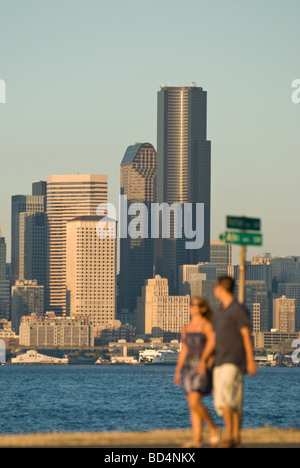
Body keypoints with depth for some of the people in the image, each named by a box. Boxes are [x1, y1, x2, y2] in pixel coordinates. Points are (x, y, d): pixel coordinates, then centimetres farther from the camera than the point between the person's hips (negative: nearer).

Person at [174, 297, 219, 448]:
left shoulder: (207, 325, -6)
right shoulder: (187, 328, 14)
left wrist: (207, 366, -21)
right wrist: (178, 371, 12)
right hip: (189, 367, 7)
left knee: (195, 403, -17)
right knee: (192, 404, 2)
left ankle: (213, 429, 0)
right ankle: (197, 439, 2)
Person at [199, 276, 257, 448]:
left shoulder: (239, 310, -9)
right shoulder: (219, 312, 17)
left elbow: (247, 336, -12)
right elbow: (215, 339, 20)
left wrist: (251, 362, -16)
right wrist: (204, 360, 12)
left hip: (235, 362, -8)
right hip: (220, 362, 9)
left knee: (225, 398, -21)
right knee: (222, 402, 4)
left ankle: (230, 436, -19)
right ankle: (236, 439, 8)